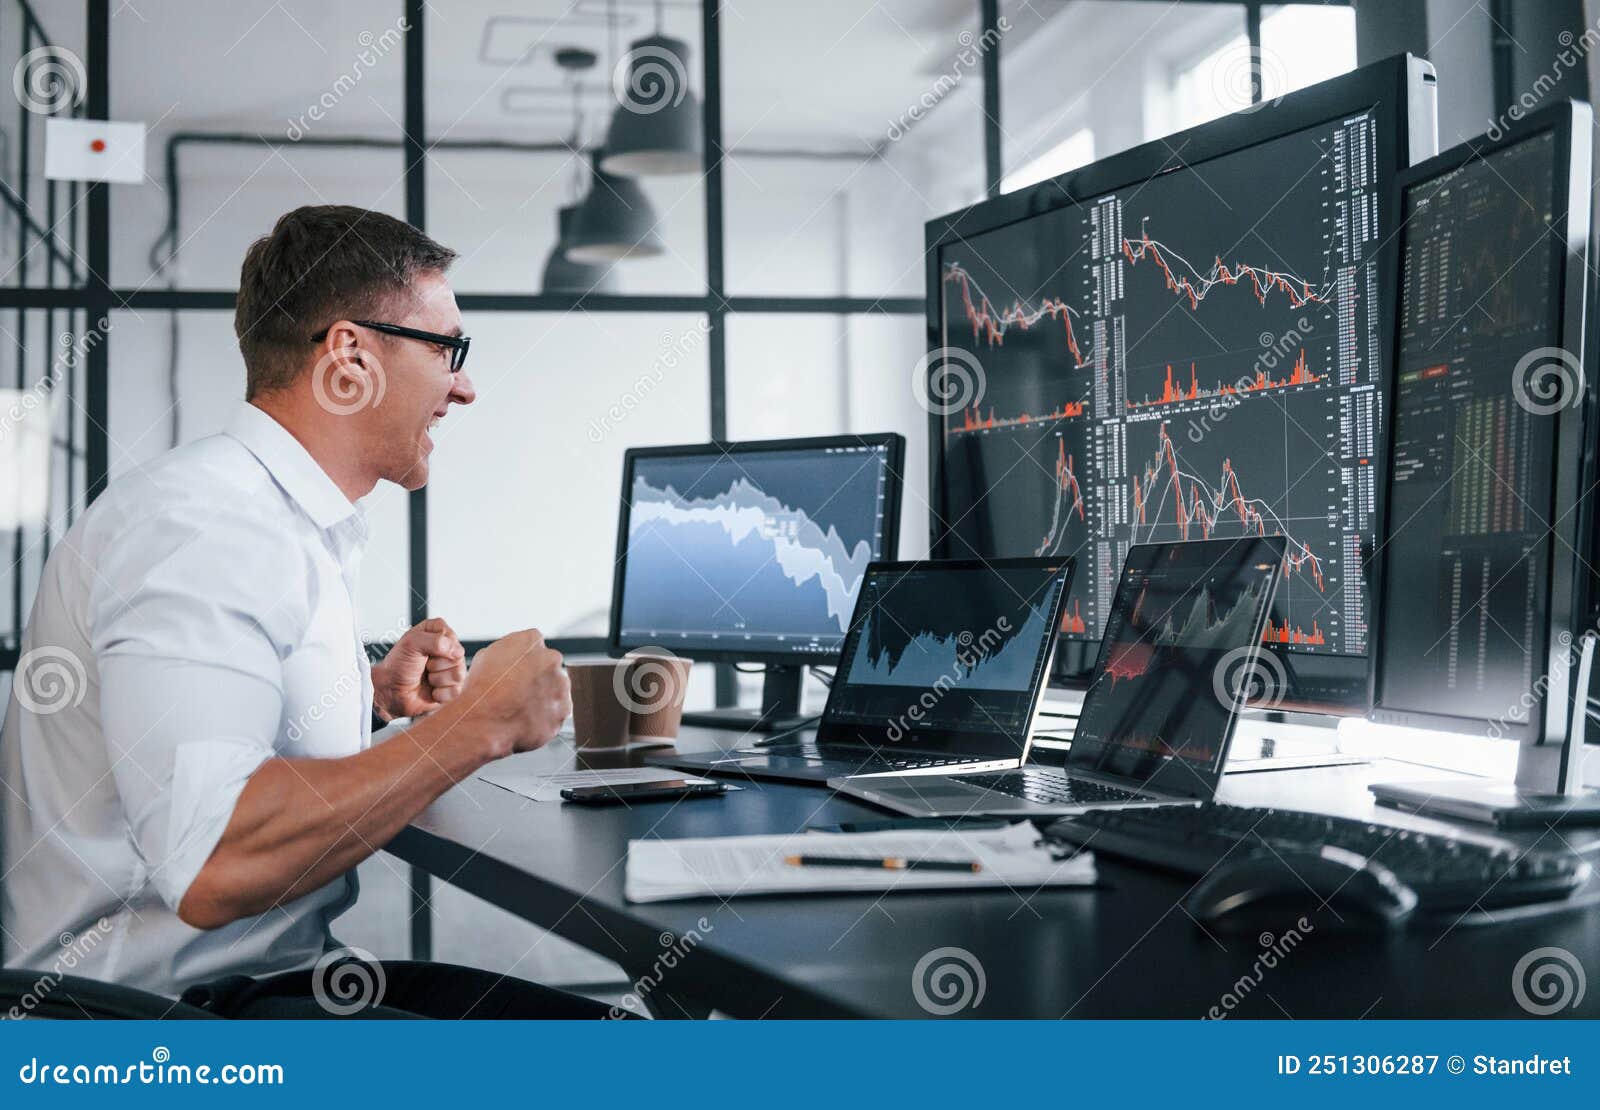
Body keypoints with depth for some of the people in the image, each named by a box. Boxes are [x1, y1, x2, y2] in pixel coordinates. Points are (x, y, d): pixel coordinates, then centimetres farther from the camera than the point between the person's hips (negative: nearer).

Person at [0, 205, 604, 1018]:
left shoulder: (289, 522, 13)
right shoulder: (203, 522, -18)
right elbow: (213, 867, -31)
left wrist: (374, 697, 10)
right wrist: (479, 723, -21)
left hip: (275, 972, 10)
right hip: (157, 1008, -10)